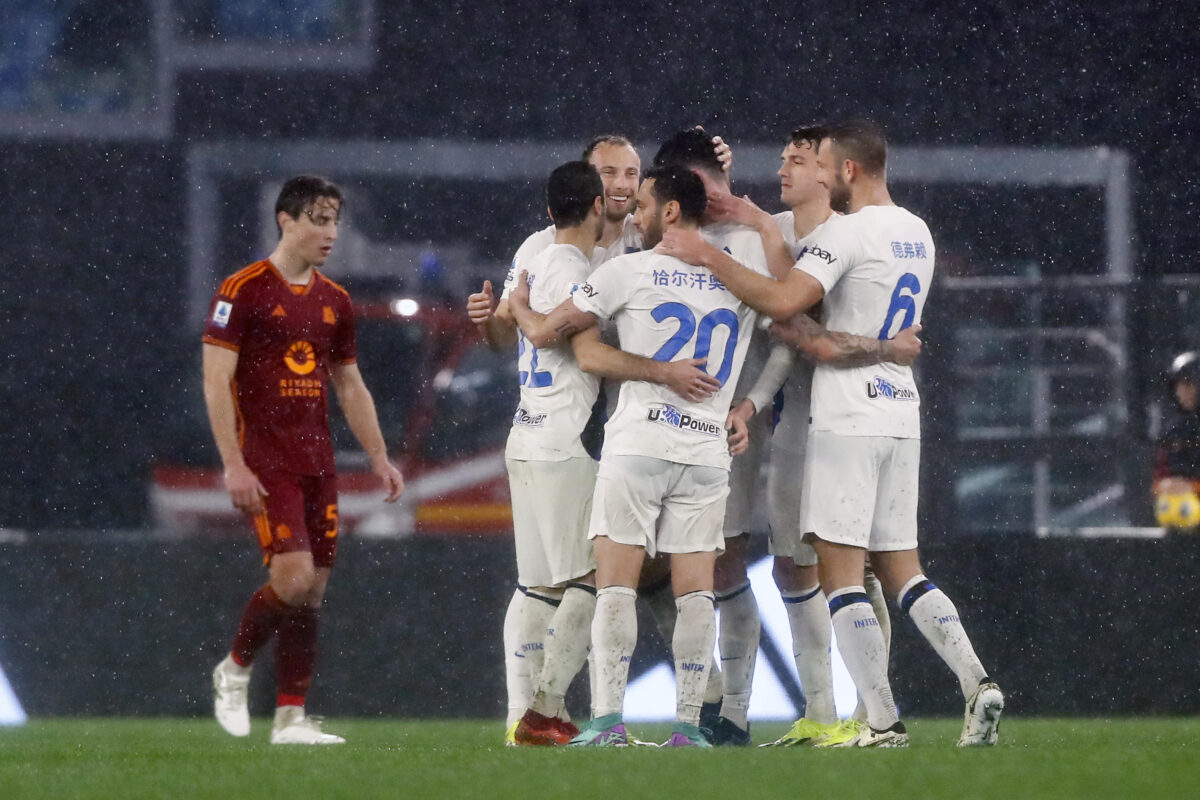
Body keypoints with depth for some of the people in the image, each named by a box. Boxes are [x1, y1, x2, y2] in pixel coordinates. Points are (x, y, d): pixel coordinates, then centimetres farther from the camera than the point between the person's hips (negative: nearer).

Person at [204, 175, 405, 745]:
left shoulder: (334, 301, 12)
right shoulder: (243, 291, -7)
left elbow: (350, 386, 22)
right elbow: (215, 380, -11)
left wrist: (379, 458, 14)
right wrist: (233, 464, -17)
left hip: (317, 463, 6)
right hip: (264, 463, -6)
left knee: (313, 590, 2)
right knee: (294, 577, -17)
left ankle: (291, 718, 6)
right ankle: (235, 668, 8)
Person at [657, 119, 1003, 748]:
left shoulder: (850, 232, -13)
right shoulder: (917, 234, 15)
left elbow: (783, 301, -24)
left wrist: (707, 255, -16)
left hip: (849, 418, -8)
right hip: (901, 413, 8)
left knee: (840, 572, -5)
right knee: (901, 570, 13)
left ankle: (883, 721, -11)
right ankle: (976, 683, -3)